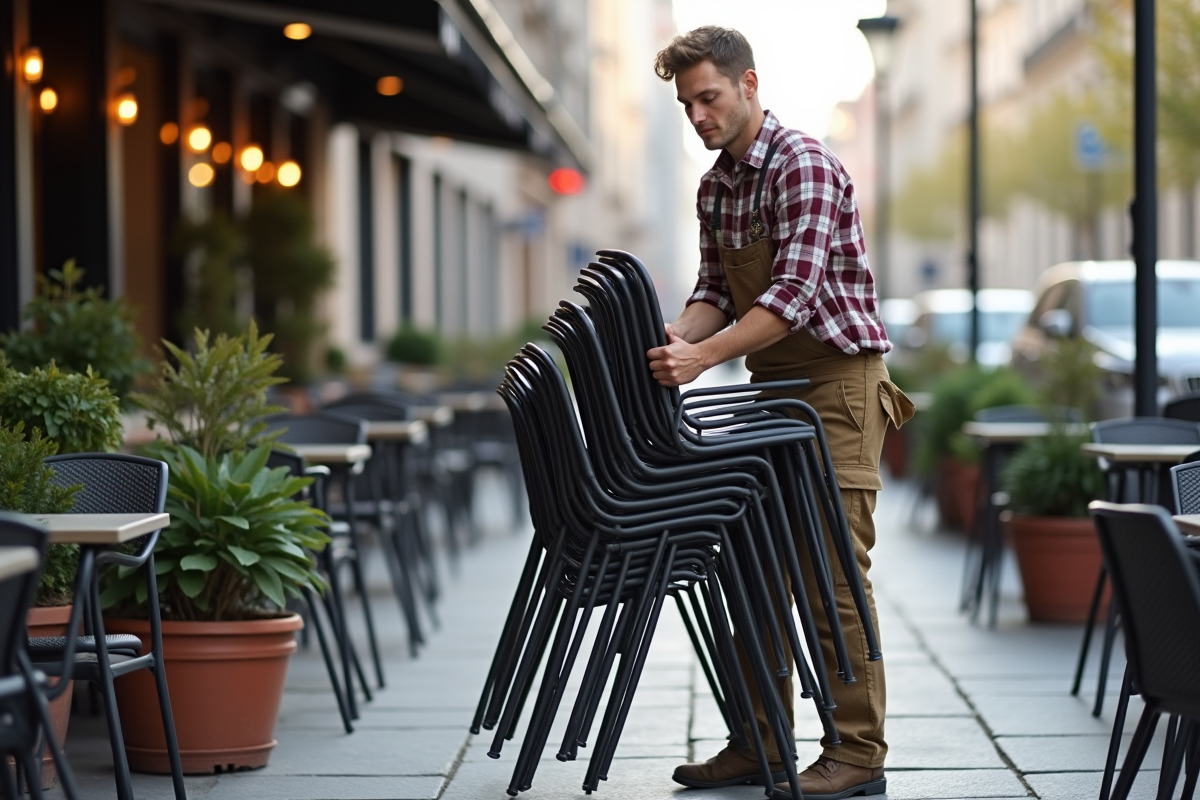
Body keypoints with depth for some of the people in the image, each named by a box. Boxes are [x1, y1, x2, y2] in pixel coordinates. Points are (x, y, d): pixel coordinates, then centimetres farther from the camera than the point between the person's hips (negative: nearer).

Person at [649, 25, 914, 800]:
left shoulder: (805, 166, -17)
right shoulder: (715, 186, 10)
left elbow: (793, 295, -26)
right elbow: (718, 292, 12)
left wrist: (704, 358, -34)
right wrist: (677, 335, -10)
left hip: (837, 383, -9)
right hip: (771, 388, 9)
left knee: (834, 572, -10)